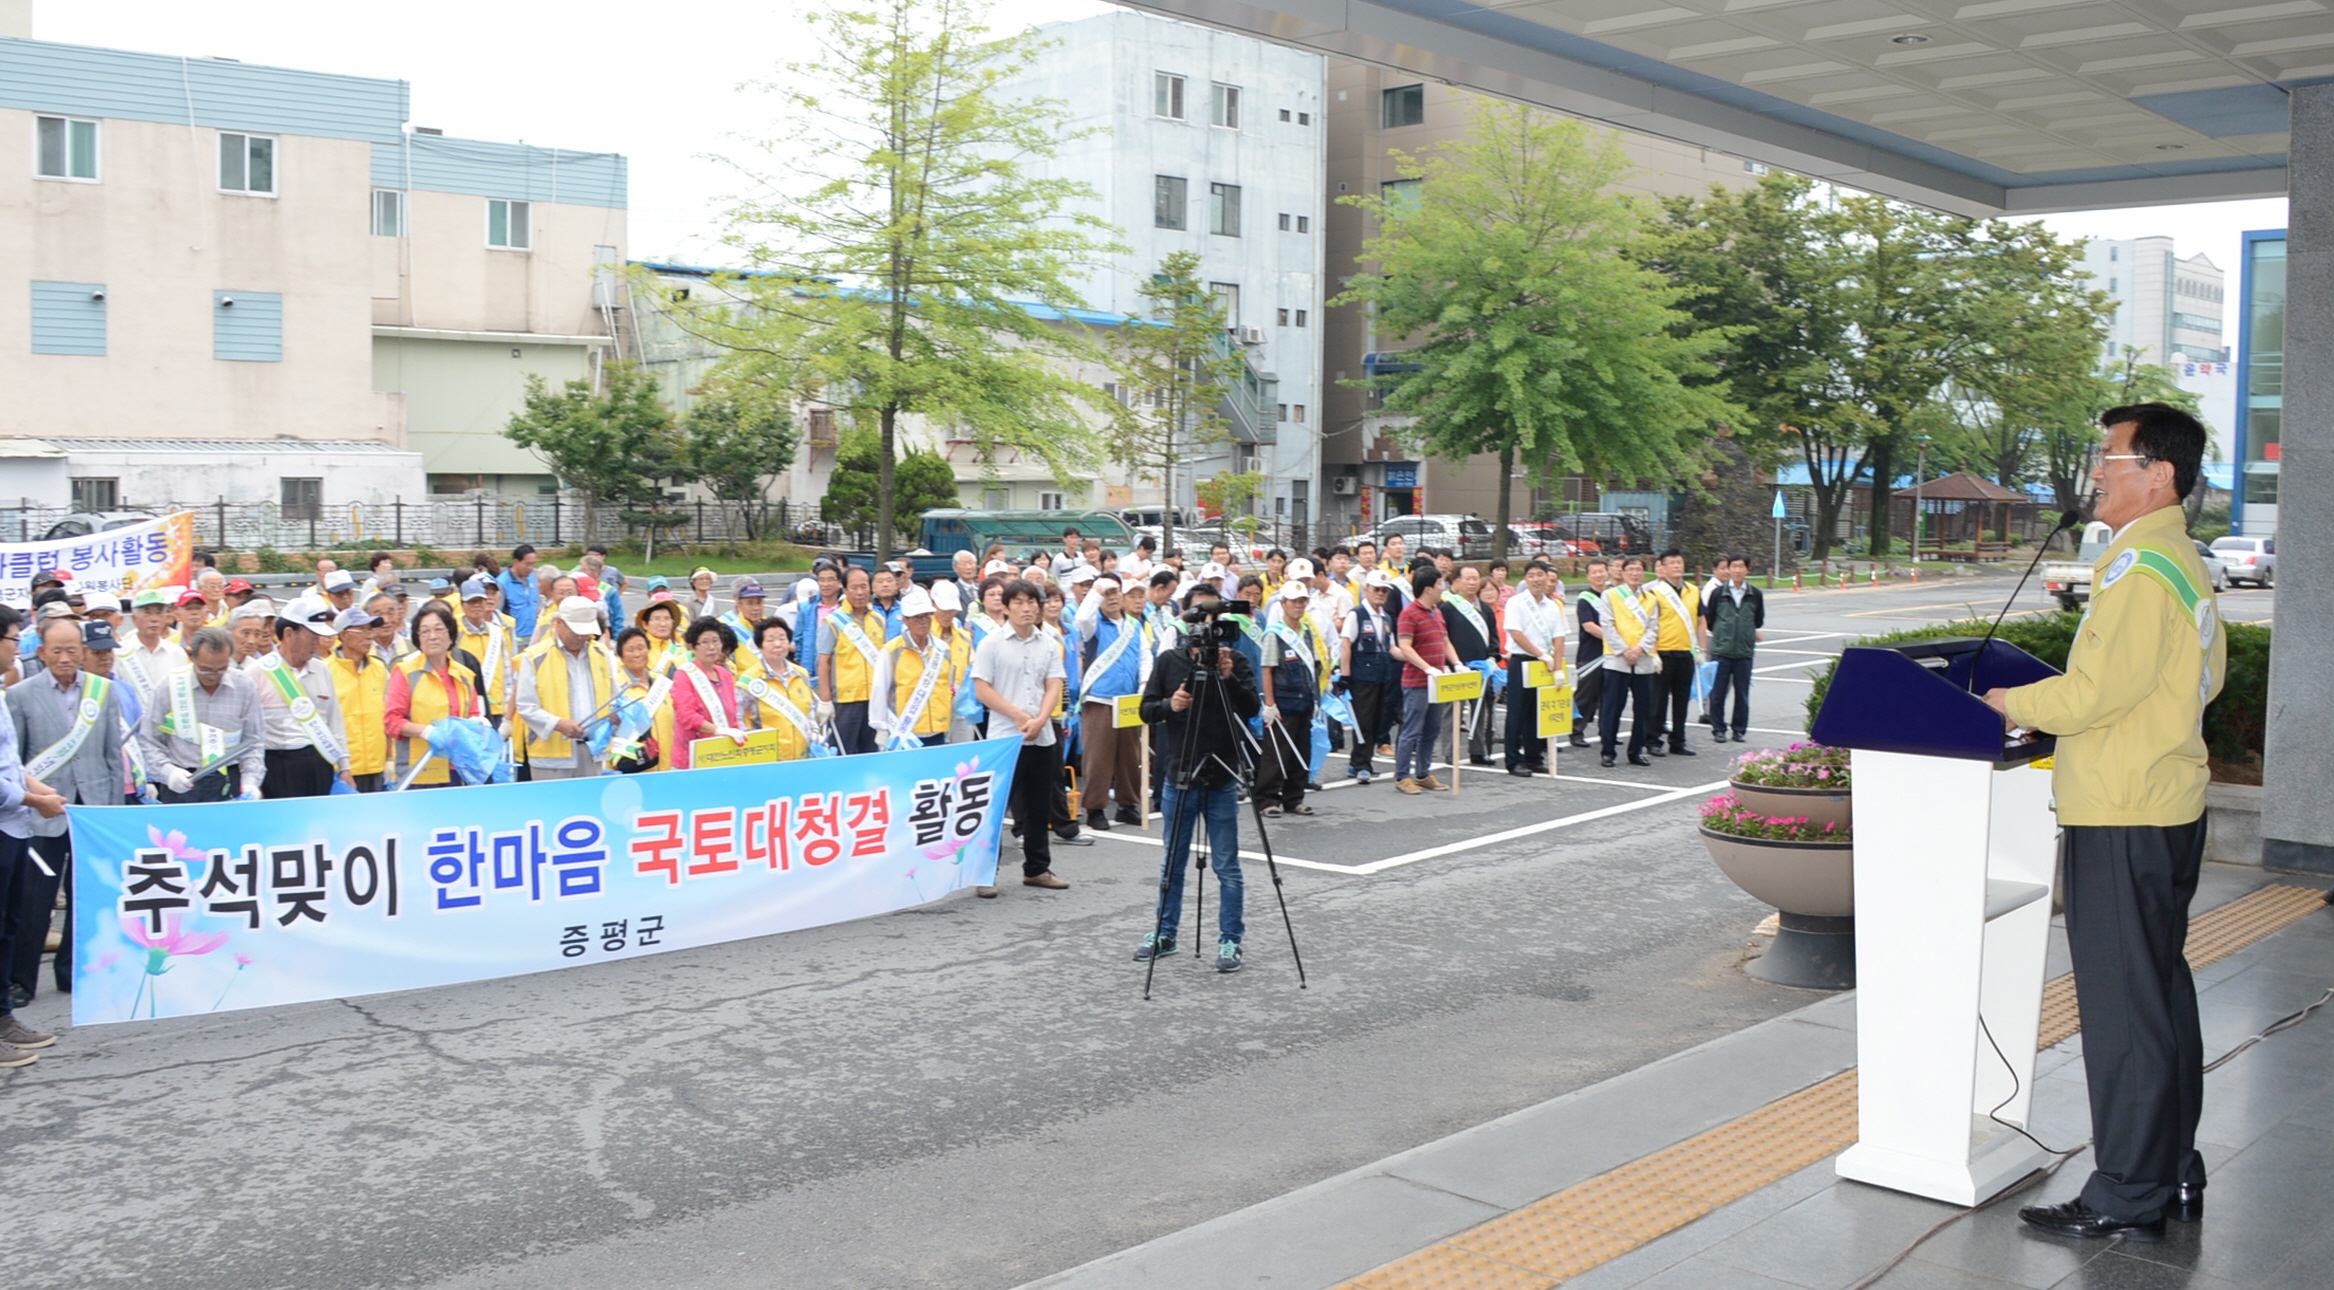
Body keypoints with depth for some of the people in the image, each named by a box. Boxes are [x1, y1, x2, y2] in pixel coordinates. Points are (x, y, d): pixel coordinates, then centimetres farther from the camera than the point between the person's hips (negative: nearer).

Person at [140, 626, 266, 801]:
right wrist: (168, 772, -14)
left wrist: (250, 782, -6)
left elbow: (254, 743, 7)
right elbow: (149, 742, 1)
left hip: (230, 786, 1)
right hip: (181, 786, -1)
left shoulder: (245, 687, 2)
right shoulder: (169, 686, -3)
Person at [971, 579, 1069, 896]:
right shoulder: (991, 644, -3)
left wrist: (1039, 721, -13)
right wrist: (1018, 715, -13)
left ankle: (1037, 868, 22)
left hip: (1042, 738, 4)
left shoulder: (1050, 645, 9)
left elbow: (1053, 689, 3)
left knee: (1039, 807, 11)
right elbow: (982, 689, -7)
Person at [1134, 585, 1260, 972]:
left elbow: (1253, 709, -8)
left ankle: (1230, 940, 11)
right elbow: (1146, 710, 5)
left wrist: (1229, 677, -23)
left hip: (1222, 780, -2)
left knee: (1227, 866, 2)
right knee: (1172, 863, 13)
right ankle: (1164, 934, 25)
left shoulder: (1235, 660, 1)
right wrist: (1168, 705, -15)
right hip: (1178, 776, 2)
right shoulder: (1168, 660, 4)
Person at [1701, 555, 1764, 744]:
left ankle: (1740, 729, 16)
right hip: (1721, 650, -1)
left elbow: (1759, 621, 17)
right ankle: (1718, 729, 11)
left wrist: (1748, 634, 14)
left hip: (1745, 651, 1)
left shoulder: (1756, 594, 3)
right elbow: (1708, 619, 8)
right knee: (1718, 692, 1)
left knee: (1742, 694, 6)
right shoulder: (1718, 593, -1)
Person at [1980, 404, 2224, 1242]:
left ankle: (2127, 1198, 5)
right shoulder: (2186, 562, 13)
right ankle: (2172, 1171, 29)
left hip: (2122, 817, -10)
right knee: (2163, 991, 18)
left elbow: (2098, 688, -24)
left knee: (2122, 1005, -3)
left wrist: (2008, 706, -8)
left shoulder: (2140, 567, -19)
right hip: (2170, 804, 10)